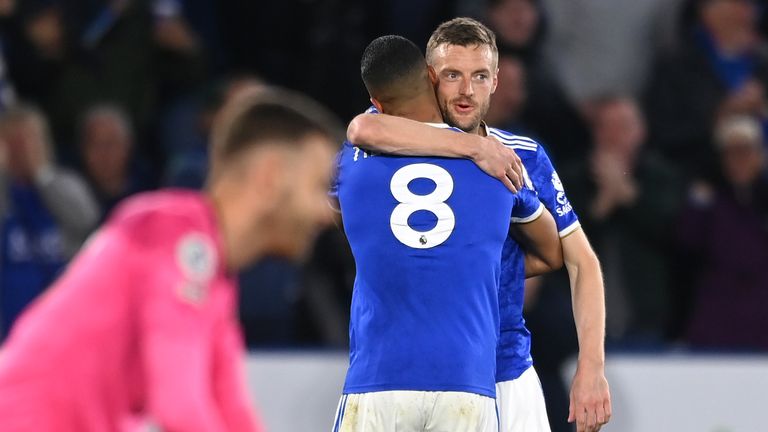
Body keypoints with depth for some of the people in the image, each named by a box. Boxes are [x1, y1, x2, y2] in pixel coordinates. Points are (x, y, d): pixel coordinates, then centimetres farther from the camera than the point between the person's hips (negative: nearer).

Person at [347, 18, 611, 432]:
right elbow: (365, 129, -30)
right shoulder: (407, 150, -5)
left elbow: (581, 262, 5)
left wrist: (591, 367, -7)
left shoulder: (526, 158, 2)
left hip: (507, 376, 2)